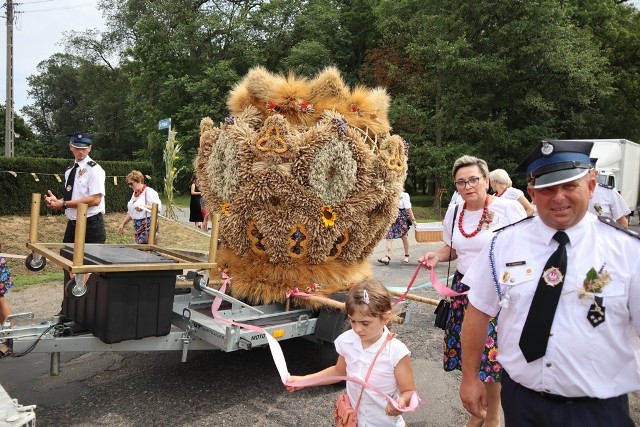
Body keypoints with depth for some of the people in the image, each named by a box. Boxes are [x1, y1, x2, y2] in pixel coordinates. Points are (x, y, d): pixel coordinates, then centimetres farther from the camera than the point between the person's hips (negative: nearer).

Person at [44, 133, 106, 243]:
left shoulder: (94, 169, -11)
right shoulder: (69, 171, 11)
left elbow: (95, 200, -19)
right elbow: (71, 197, 19)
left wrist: (63, 204, -18)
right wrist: (57, 200, -3)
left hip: (91, 225, -7)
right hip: (71, 224, 7)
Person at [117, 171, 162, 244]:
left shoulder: (149, 192, -10)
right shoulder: (135, 194, 17)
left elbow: (158, 208, -20)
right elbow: (131, 212, 24)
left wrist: (144, 207, -33)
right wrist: (123, 224, 17)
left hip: (148, 226, -8)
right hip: (138, 227, 8)